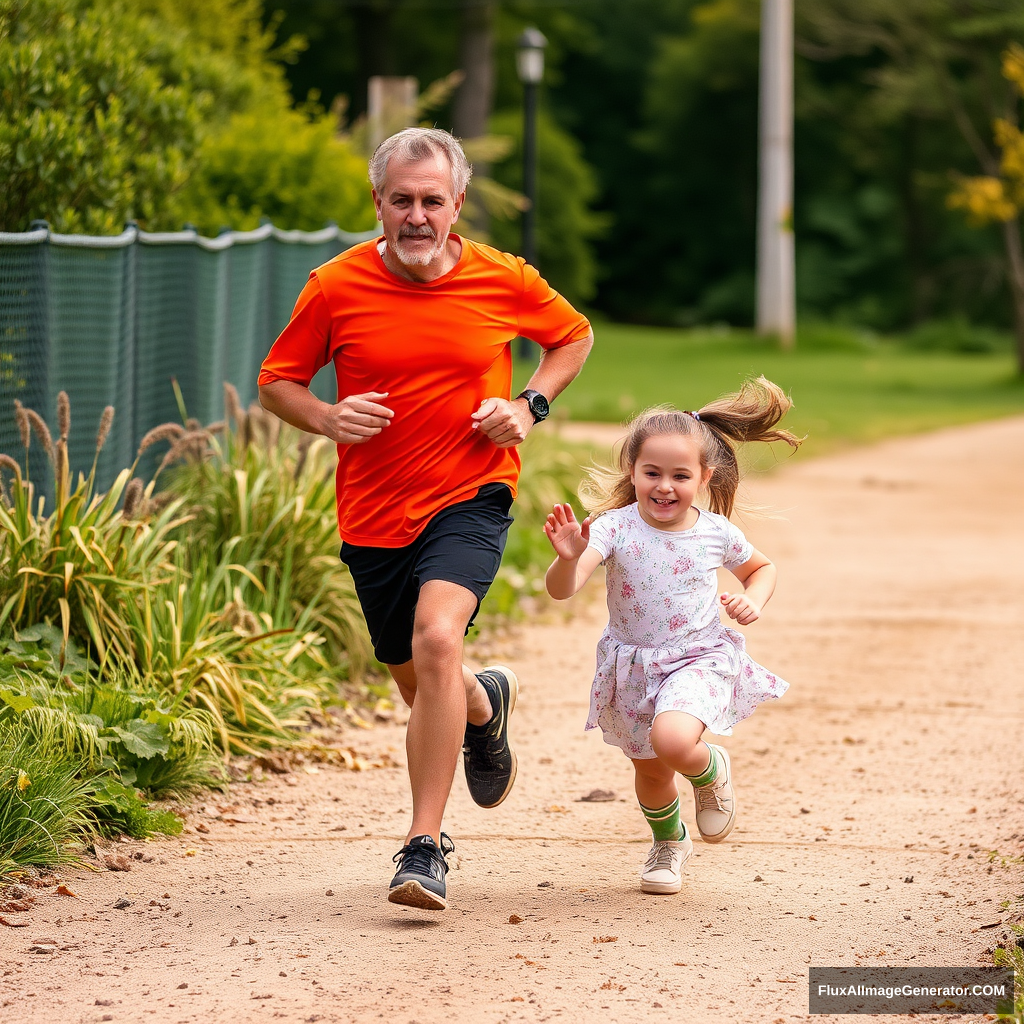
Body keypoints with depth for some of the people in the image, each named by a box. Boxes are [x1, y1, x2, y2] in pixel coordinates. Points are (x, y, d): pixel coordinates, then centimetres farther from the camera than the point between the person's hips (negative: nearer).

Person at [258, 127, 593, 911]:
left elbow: (574, 335, 14)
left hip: (470, 498, -3)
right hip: (373, 514, 3)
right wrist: (329, 419, -16)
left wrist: (531, 405, -4)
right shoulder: (336, 288, -6)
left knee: (437, 638, -28)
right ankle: (485, 703, 55)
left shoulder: (502, 280, -5)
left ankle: (425, 847, -23)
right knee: (420, 689, 14)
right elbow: (277, 382, 5)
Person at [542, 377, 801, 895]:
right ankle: (668, 840, 50)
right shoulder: (614, 528, -17)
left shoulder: (716, 533, -8)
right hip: (634, 664, 2)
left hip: (699, 659, -2)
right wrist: (568, 557, -51)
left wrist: (752, 601, -6)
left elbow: (762, 568, 15)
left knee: (672, 740, -31)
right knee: (650, 771, 18)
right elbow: (562, 589, -30)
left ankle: (711, 769, 6)